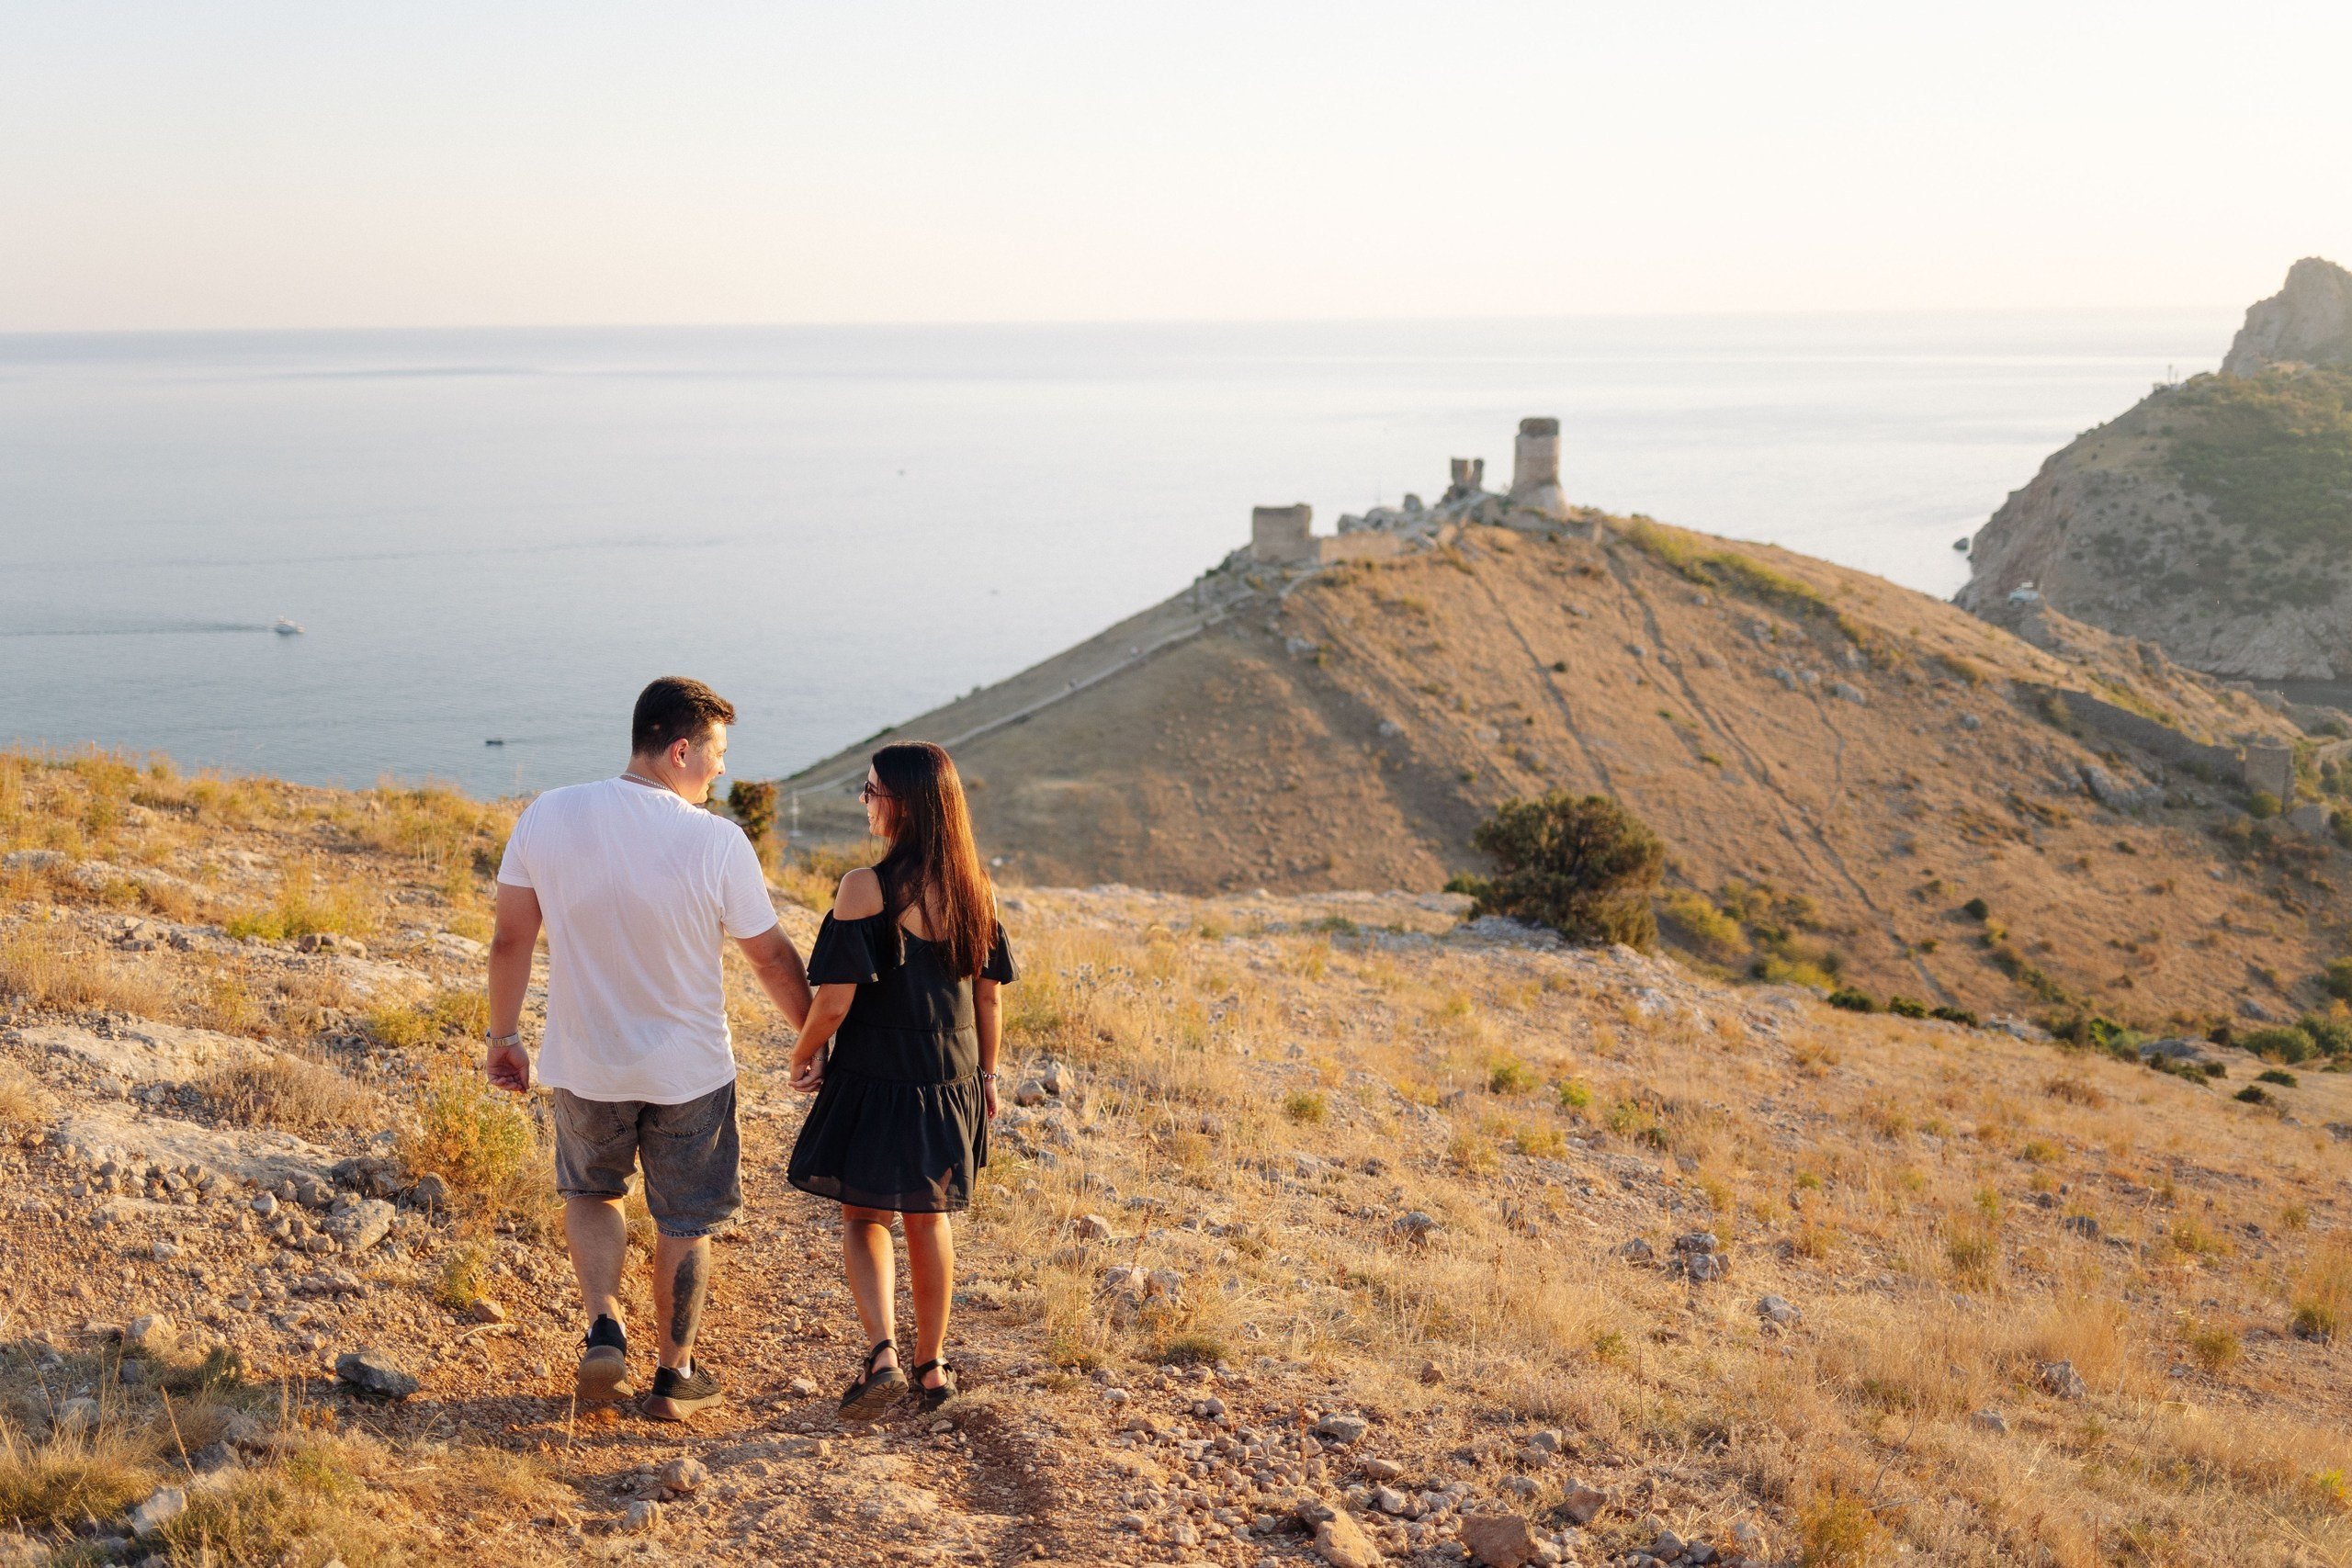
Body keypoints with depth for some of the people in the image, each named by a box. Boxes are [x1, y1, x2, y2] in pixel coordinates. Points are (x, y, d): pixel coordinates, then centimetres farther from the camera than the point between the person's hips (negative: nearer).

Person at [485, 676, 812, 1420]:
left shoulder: (548, 816, -11)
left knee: (590, 1193, 27)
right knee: (683, 1222, 16)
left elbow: (510, 938, -3)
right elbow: (772, 959, -8)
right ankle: (675, 1374, 27)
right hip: (688, 1071, -2)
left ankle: (604, 1327, 9)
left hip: (584, 1064, 2)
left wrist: (504, 1035, 11)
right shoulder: (717, 841, -18)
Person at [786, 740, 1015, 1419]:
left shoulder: (866, 888, -19)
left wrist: (802, 1056, 0)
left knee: (864, 1218, 11)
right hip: (949, 1084, 5)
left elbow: (834, 1001, -18)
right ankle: (932, 1365, 27)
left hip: (874, 1081, -5)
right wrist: (985, 1074, 17)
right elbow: (988, 996, 5)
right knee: (929, 1220, 19)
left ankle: (882, 1353, -7)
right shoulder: (973, 888, -2)